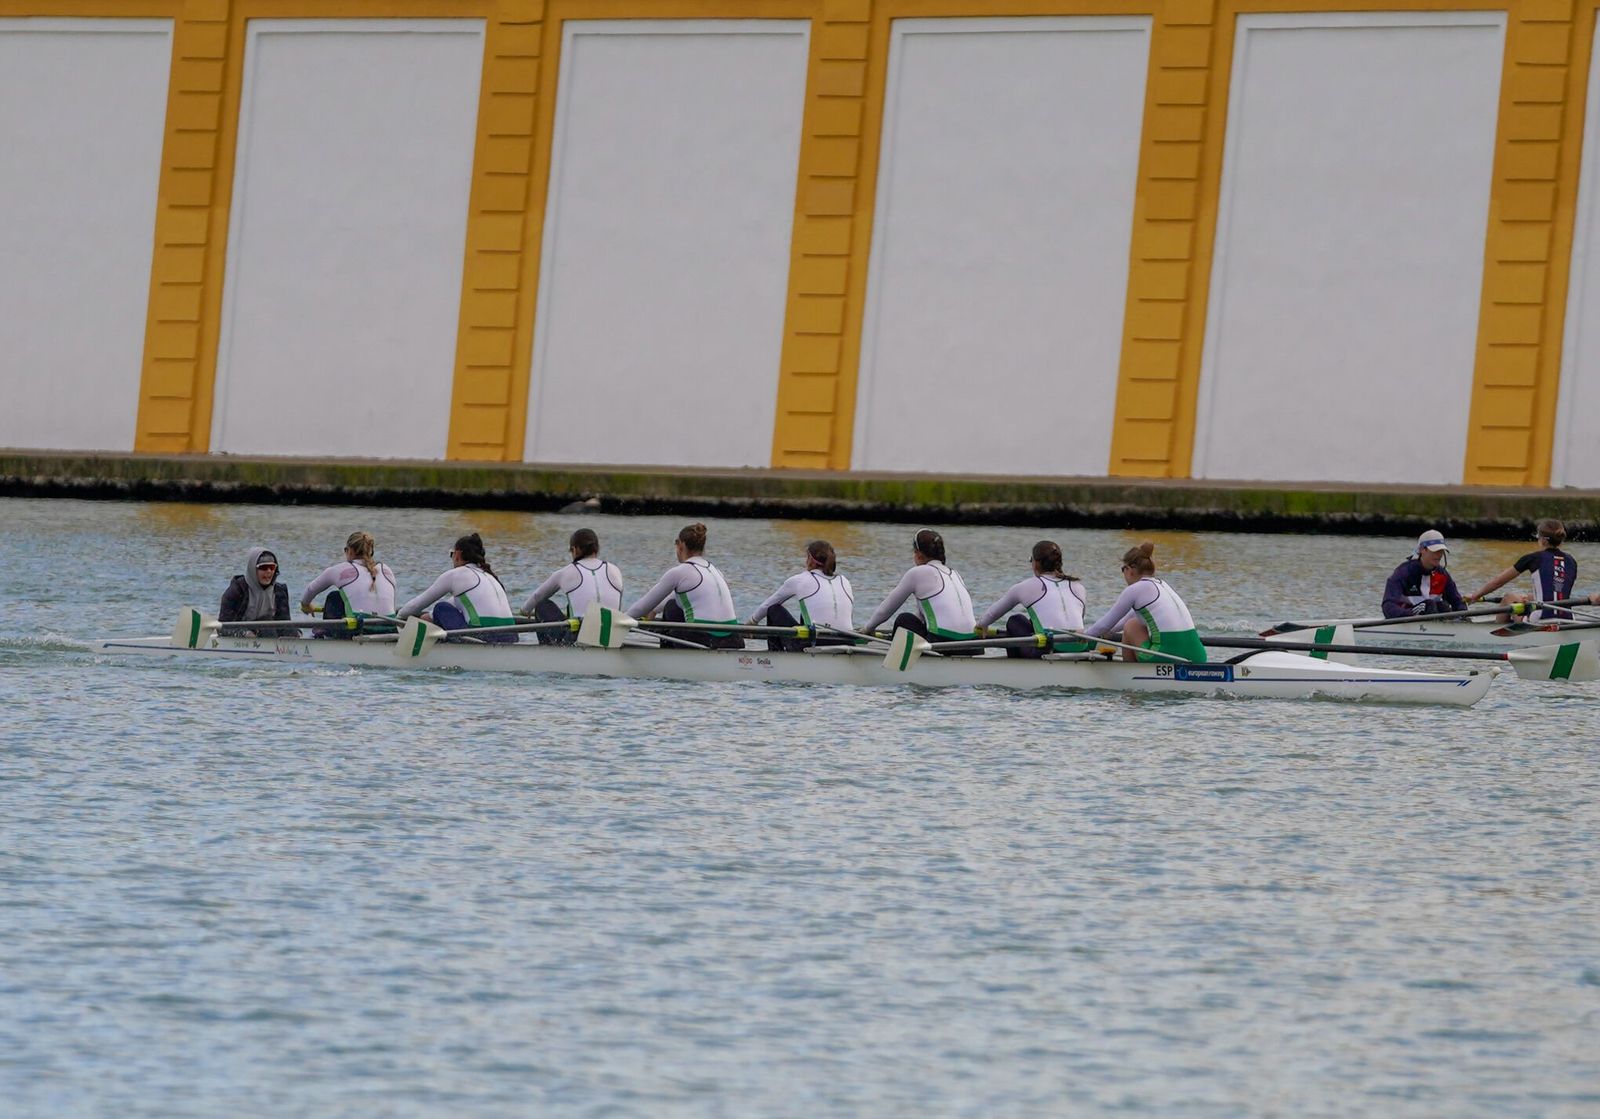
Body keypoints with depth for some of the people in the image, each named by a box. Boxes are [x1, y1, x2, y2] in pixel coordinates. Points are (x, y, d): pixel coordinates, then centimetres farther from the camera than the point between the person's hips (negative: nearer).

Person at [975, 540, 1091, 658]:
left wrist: (982, 625, 47)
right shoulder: (1077, 585, 17)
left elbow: (994, 612, 25)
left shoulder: (1027, 586, 9)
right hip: (1080, 650, 4)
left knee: (1014, 622, 24)